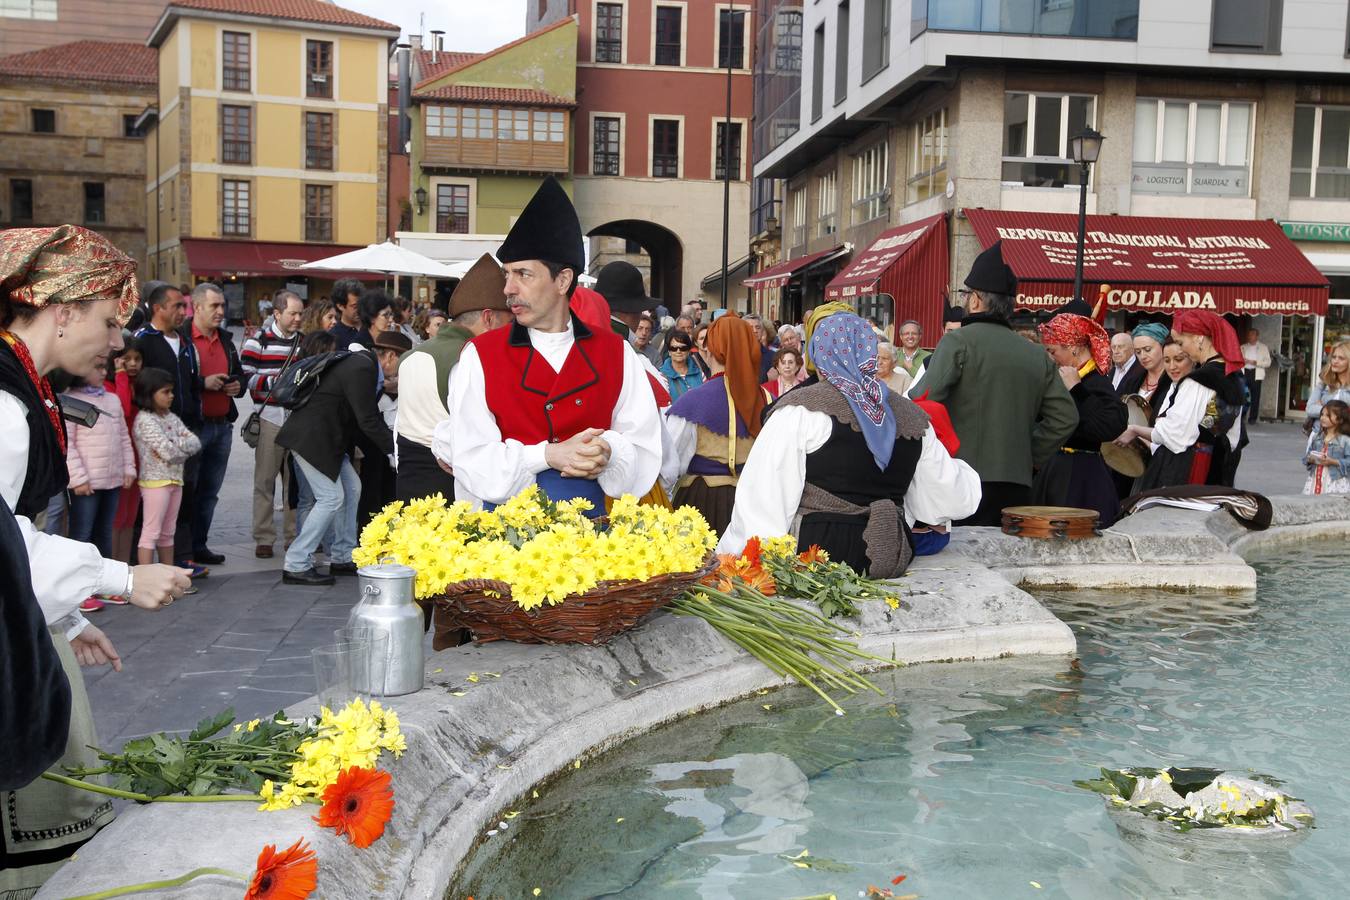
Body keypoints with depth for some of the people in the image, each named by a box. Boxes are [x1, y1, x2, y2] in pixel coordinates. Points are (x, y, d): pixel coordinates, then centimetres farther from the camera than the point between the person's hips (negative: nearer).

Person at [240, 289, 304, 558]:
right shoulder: (258, 341, -2)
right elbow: (245, 377, -8)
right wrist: (276, 381, -15)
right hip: (270, 419, -4)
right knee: (265, 480, 1)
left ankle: (294, 535, 17)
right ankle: (263, 539, 7)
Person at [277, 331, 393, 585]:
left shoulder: (357, 363, 14)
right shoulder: (362, 368, -18)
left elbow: (366, 416, 19)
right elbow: (367, 420, -19)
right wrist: (393, 447, -12)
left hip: (325, 438, 11)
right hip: (310, 438, -11)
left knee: (351, 489, 11)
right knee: (331, 498, -10)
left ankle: (342, 558, 18)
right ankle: (295, 566, -6)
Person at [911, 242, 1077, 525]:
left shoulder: (958, 341, -4)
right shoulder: (1037, 355, 12)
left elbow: (924, 400, -14)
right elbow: (1066, 416, 12)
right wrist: (1029, 456, 17)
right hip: (1017, 486, 5)